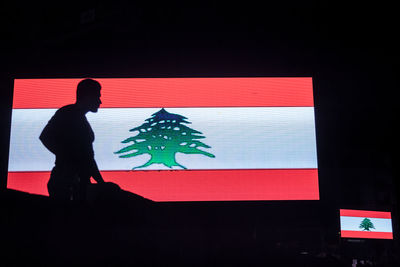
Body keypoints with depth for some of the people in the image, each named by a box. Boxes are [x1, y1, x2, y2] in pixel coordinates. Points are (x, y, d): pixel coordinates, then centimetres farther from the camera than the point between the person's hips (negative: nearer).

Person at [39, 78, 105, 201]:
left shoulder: (83, 121, 24)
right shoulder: (67, 113, -1)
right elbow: (45, 137, -13)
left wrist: (102, 183, 20)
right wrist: (66, 158, -18)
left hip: (81, 183, 8)